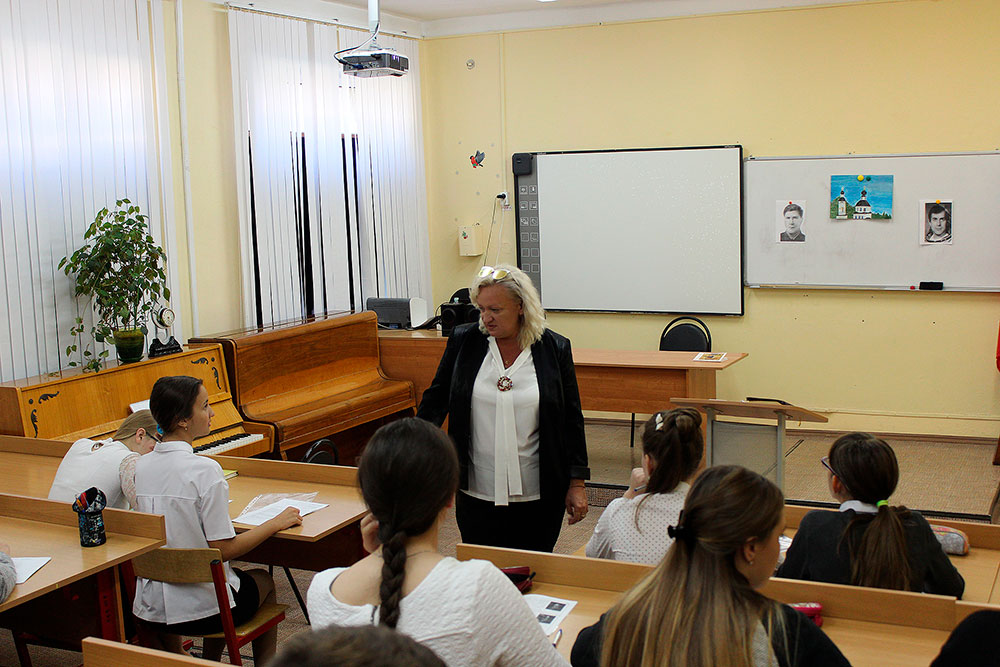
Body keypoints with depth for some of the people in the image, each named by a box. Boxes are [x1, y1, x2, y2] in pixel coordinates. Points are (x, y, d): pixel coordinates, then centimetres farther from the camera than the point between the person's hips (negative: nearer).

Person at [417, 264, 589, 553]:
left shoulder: (555, 349, -2)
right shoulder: (463, 341, 1)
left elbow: (572, 419, 3)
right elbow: (436, 399, 8)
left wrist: (577, 484, 2)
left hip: (537, 496, -1)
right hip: (477, 493, 1)